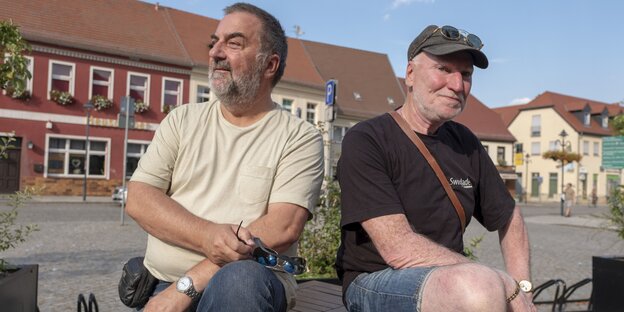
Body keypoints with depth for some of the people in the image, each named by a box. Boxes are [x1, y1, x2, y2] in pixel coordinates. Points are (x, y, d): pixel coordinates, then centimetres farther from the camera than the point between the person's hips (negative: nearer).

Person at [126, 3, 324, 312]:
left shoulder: (299, 137, -2)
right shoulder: (182, 121, 10)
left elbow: (283, 227, -13)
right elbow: (138, 199, 1)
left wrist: (188, 284, -17)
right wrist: (207, 235, -18)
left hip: (251, 283, -1)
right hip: (163, 286, 2)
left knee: (239, 278, -32)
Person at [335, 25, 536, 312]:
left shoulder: (465, 143, 9)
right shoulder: (365, 141, -12)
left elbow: (509, 219, 20)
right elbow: (398, 249, -21)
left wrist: (521, 287, 3)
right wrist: (506, 287, -20)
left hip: (451, 282, 6)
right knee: (479, 288, -32)